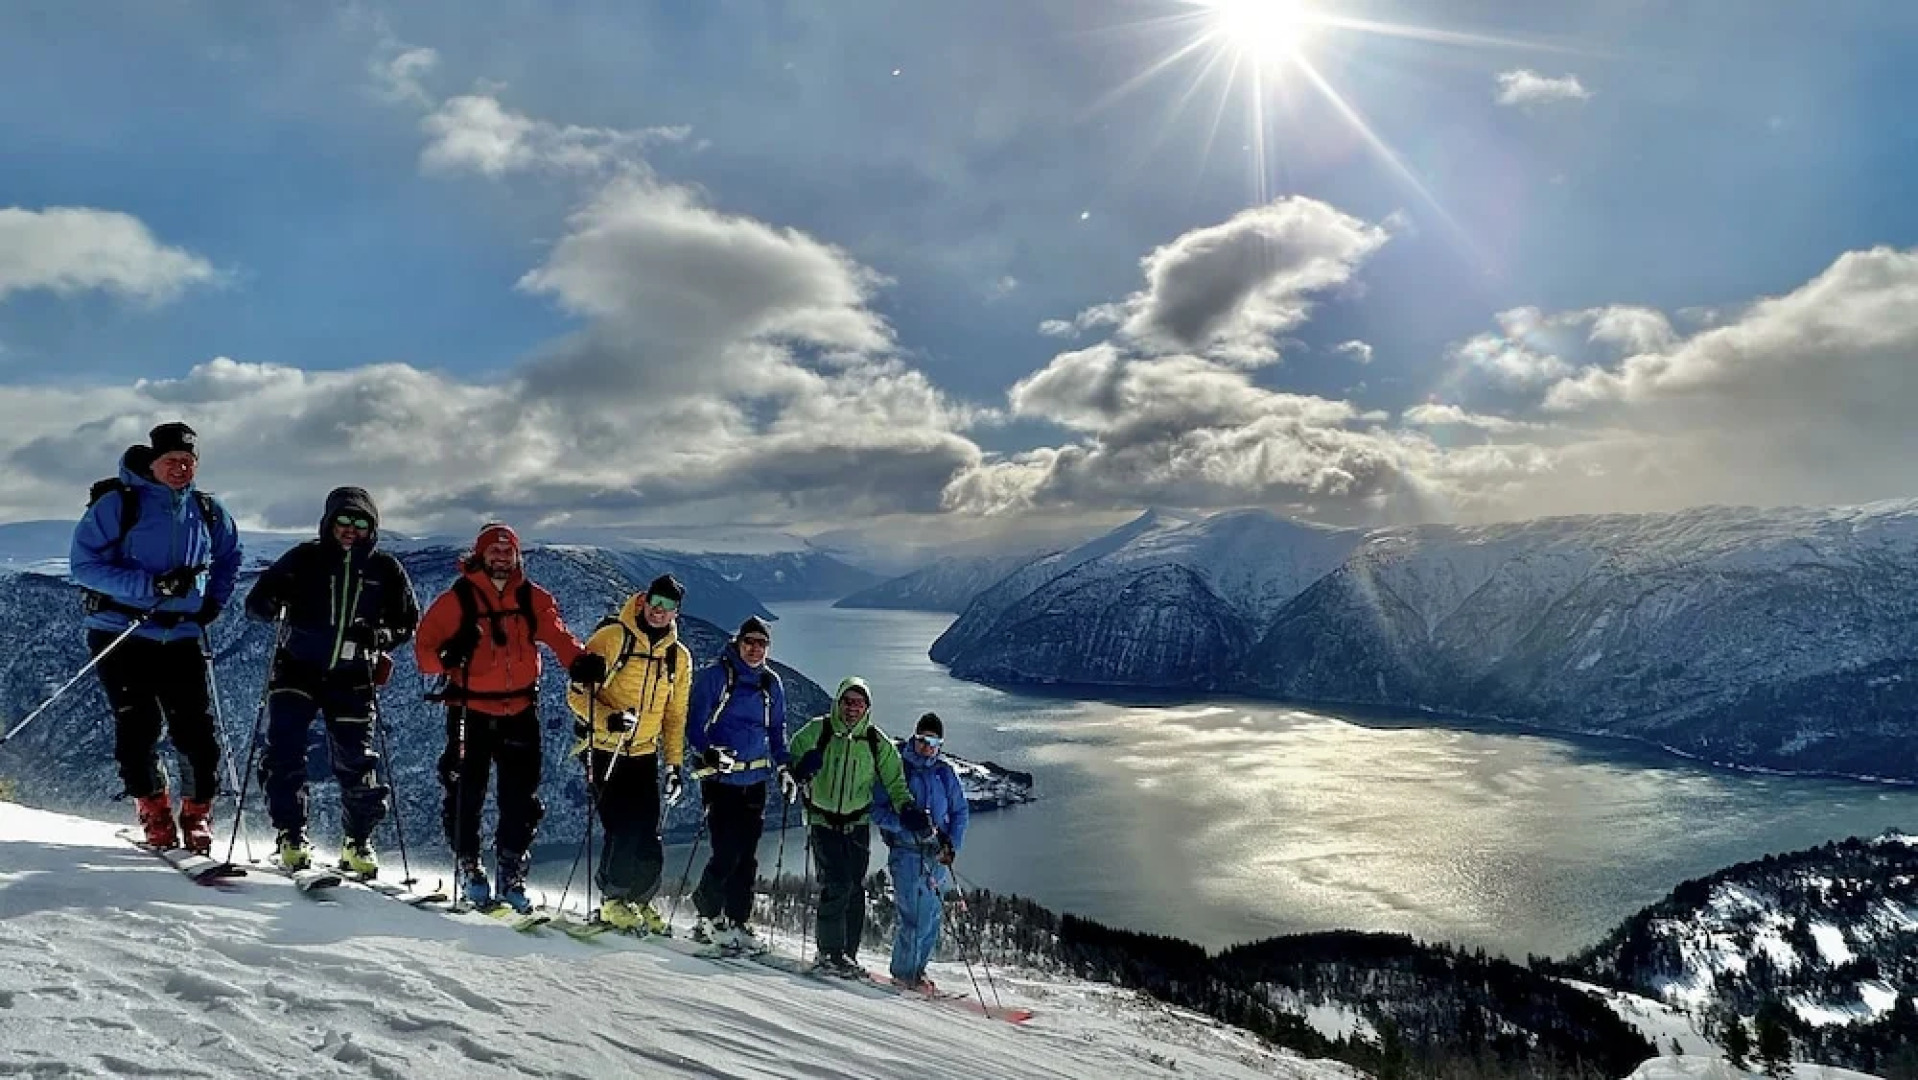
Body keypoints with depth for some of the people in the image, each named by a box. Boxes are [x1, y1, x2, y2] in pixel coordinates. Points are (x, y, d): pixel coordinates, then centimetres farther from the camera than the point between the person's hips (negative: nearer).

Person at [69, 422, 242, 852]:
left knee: (197, 731, -4)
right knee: (138, 727, -3)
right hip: (121, 634, -3)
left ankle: (198, 812, 12)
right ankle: (154, 813, 16)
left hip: (182, 636, 3)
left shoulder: (207, 512, 7)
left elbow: (228, 559, 24)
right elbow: (83, 563, -10)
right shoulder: (117, 503, -5)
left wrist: (213, 601, 9)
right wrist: (150, 584, -20)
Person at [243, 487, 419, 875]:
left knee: (355, 761, 1)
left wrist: (378, 635, -13)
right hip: (297, 669, 0)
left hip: (352, 678, 1)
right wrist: (278, 604, -24)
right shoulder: (304, 559, -1)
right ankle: (291, 834, 5)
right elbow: (255, 601, 0)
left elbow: (408, 622, 8)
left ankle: (358, 841, 17)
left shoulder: (385, 570, 2)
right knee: (285, 754, -11)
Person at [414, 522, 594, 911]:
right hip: (471, 709, -2)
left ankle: (511, 875, 17)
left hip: (519, 711, 2)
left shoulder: (534, 599, 5)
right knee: (466, 793, 2)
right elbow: (426, 645, -5)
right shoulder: (458, 598, -2)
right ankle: (469, 867, 21)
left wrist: (580, 661, -26)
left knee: (521, 798, 5)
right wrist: (446, 655, -27)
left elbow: (557, 634, -6)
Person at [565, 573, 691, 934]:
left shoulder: (679, 657, 8)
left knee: (648, 837, 2)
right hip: (604, 750, -4)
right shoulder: (611, 637, -8)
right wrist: (608, 718, -26)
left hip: (644, 755, 5)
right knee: (623, 829, -10)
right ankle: (613, 900, 10)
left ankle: (639, 900, 22)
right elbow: (578, 693, -9)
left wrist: (675, 764, 9)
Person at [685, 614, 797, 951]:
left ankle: (738, 921, 13)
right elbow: (695, 724, -6)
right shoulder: (715, 675, -3)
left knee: (747, 856, 4)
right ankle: (707, 916, 9)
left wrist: (783, 769, 12)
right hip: (720, 778, -5)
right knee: (727, 851, -9)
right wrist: (709, 752, -22)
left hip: (755, 780, 5)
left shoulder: (771, 683, 12)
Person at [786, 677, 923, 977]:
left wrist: (907, 807, -11)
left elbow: (895, 780, 7)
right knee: (836, 884, -14)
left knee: (855, 890, 2)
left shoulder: (876, 742, 2)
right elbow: (791, 758, 3)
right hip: (822, 821, -3)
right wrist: (800, 769, -21)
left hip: (857, 823, 3)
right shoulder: (817, 731, -4)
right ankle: (829, 952, -4)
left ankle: (848, 954, 13)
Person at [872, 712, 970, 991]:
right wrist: (908, 824, -17)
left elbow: (960, 812, 15)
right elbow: (878, 810, -2)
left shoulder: (946, 773, 10)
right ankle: (904, 973, 5)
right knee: (914, 915, -11)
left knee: (932, 916, 4)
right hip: (905, 851, -4)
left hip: (937, 855, 4)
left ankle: (916, 969, 19)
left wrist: (952, 844, 1)